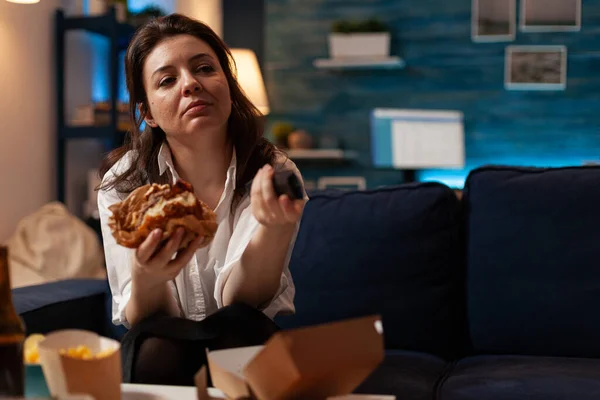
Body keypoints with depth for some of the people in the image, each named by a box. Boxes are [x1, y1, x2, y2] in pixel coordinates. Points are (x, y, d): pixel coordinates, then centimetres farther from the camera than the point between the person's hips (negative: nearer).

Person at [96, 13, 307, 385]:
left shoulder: (273, 173, -13)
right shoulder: (123, 183, -11)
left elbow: (239, 300, -22)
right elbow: (142, 322, -13)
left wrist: (275, 228, -43)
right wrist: (146, 279, -38)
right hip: (163, 354, 1)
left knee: (237, 329, -33)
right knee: (156, 344, -32)